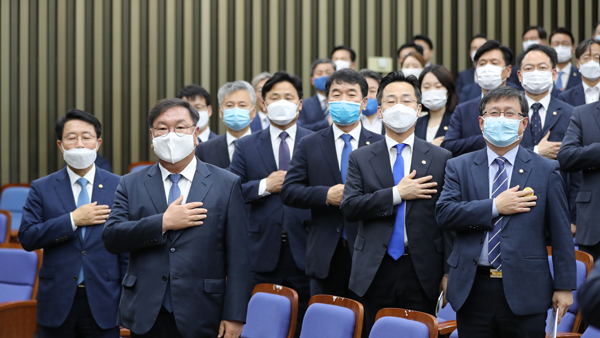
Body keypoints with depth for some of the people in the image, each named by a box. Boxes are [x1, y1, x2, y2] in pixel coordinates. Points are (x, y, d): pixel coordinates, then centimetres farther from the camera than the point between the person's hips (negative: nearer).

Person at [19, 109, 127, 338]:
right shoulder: (41, 188, 5)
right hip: (57, 303, 0)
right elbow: (26, 238, -4)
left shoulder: (119, 187, 3)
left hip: (103, 302, 0)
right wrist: (73, 220, -13)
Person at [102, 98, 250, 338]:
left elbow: (238, 257, -1)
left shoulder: (227, 185, 3)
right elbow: (111, 238, -3)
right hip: (146, 318, 1)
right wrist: (163, 223, -13)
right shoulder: (131, 185, 9)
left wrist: (235, 316, -8)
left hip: (199, 319, -1)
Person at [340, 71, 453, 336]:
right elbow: (349, 207, -4)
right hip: (375, 273, 1)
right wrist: (397, 194, -12)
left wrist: (449, 272, -2)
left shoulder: (441, 159, 6)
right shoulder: (360, 159, 8)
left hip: (422, 272, 0)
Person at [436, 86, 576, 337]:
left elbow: (561, 233, 3)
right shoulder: (459, 168, 8)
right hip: (472, 290, 1)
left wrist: (564, 286, -1)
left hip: (524, 292, -1)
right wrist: (495, 207, -13)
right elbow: (444, 214, -6)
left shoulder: (546, 171, 5)